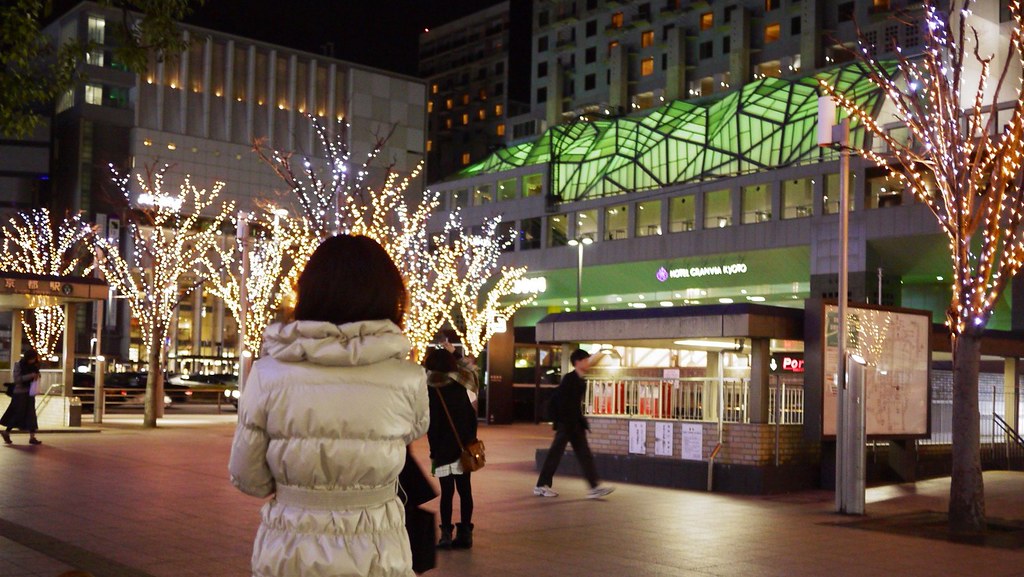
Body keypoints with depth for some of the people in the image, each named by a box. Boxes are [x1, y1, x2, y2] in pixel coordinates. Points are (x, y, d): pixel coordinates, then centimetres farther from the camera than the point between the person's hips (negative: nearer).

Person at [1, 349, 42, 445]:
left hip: (30, 393, 5)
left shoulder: (33, 366, 8)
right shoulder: (19, 365, -7)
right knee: (18, 414, -3)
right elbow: (17, 378, -16)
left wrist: (36, 376, -6)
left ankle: (32, 437, 0)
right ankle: (6, 432, 17)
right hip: (20, 393, -5)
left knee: (31, 415, 0)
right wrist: (30, 376, -23)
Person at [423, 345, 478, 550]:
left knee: (447, 492, -1)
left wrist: (433, 451, -6)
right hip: (466, 445, 5)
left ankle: (446, 534, 1)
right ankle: (465, 533, 11)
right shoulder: (461, 384, 8)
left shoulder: (434, 389, -8)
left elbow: (433, 424, -10)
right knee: (465, 490, 7)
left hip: (445, 448, -5)